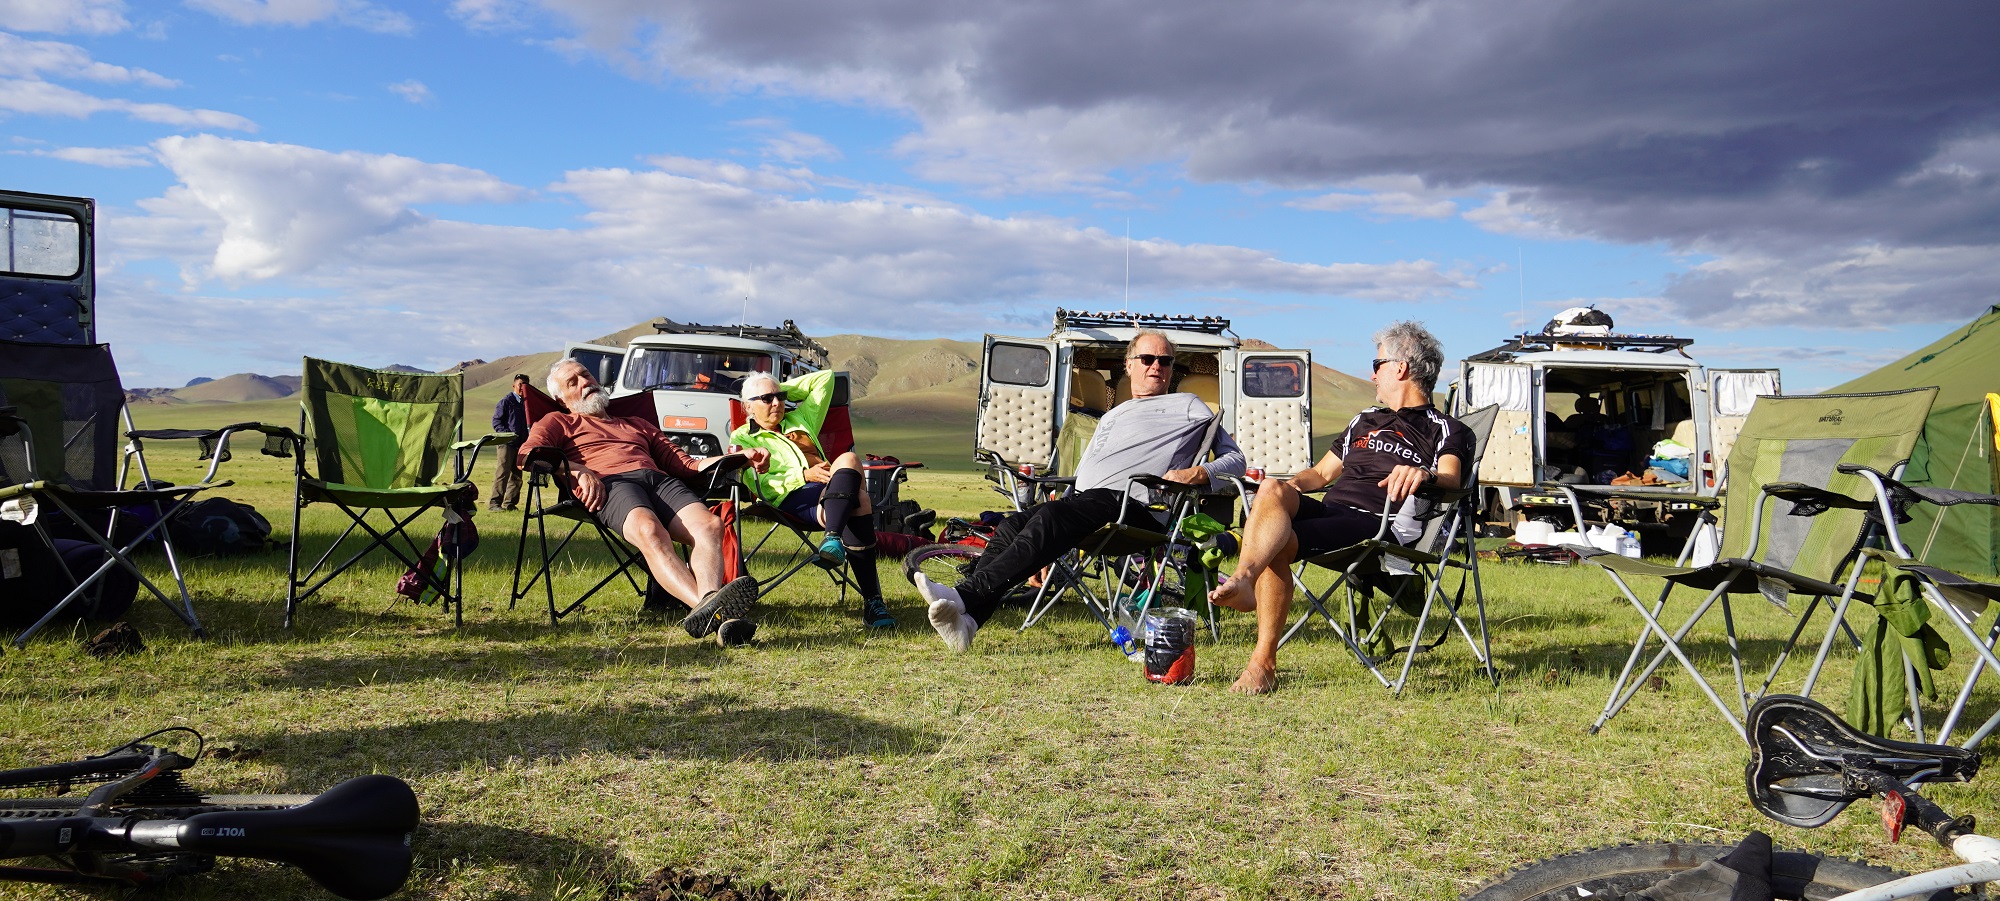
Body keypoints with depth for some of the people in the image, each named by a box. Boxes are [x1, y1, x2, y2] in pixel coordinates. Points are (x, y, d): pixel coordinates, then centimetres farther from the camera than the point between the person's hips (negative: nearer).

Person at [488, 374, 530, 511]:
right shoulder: (506, 401, -2)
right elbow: (496, 421, -4)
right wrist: (507, 434, -17)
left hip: (522, 443, 6)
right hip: (507, 443, -6)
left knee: (516, 475, 8)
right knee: (503, 473, -9)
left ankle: (509, 503, 14)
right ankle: (494, 502, -6)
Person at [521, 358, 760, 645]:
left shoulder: (638, 425, 41)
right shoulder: (557, 423, 30)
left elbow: (686, 465, 33)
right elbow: (527, 454, 8)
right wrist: (577, 470, -8)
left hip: (660, 480, 4)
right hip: (610, 484, -4)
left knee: (709, 525, -32)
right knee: (650, 530, -40)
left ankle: (708, 612, -57)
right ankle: (705, 605, -62)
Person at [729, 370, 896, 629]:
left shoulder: (800, 420, 35)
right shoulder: (742, 438, 20)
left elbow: (824, 378, 37)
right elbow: (759, 485, 3)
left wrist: (783, 389, 32)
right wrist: (804, 475, -10)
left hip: (831, 492, 5)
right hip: (792, 498, -4)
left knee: (848, 459, -36)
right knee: (857, 502, -37)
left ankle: (832, 538, -49)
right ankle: (872, 600, -49)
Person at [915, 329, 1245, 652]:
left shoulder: (1187, 406, 19)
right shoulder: (1112, 416, 36)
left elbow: (1236, 460, 13)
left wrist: (1198, 473, -9)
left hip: (1128, 502, -7)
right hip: (1081, 499, 7)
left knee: (1049, 518, -33)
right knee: (1010, 528, -19)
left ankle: (964, 595, -44)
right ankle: (966, 621, -35)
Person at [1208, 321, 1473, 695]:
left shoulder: (1445, 430, 12)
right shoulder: (1365, 421, 34)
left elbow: (1451, 478, -9)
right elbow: (1322, 473, 37)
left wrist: (1424, 475, -34)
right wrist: (1292, 484, 14)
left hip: (1378, 524, -6)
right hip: (1328, 509, 6)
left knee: (1279, 543, -31)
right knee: (1273, 489, -28)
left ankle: (1263, 663, -33)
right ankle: (1243, 577, -51)